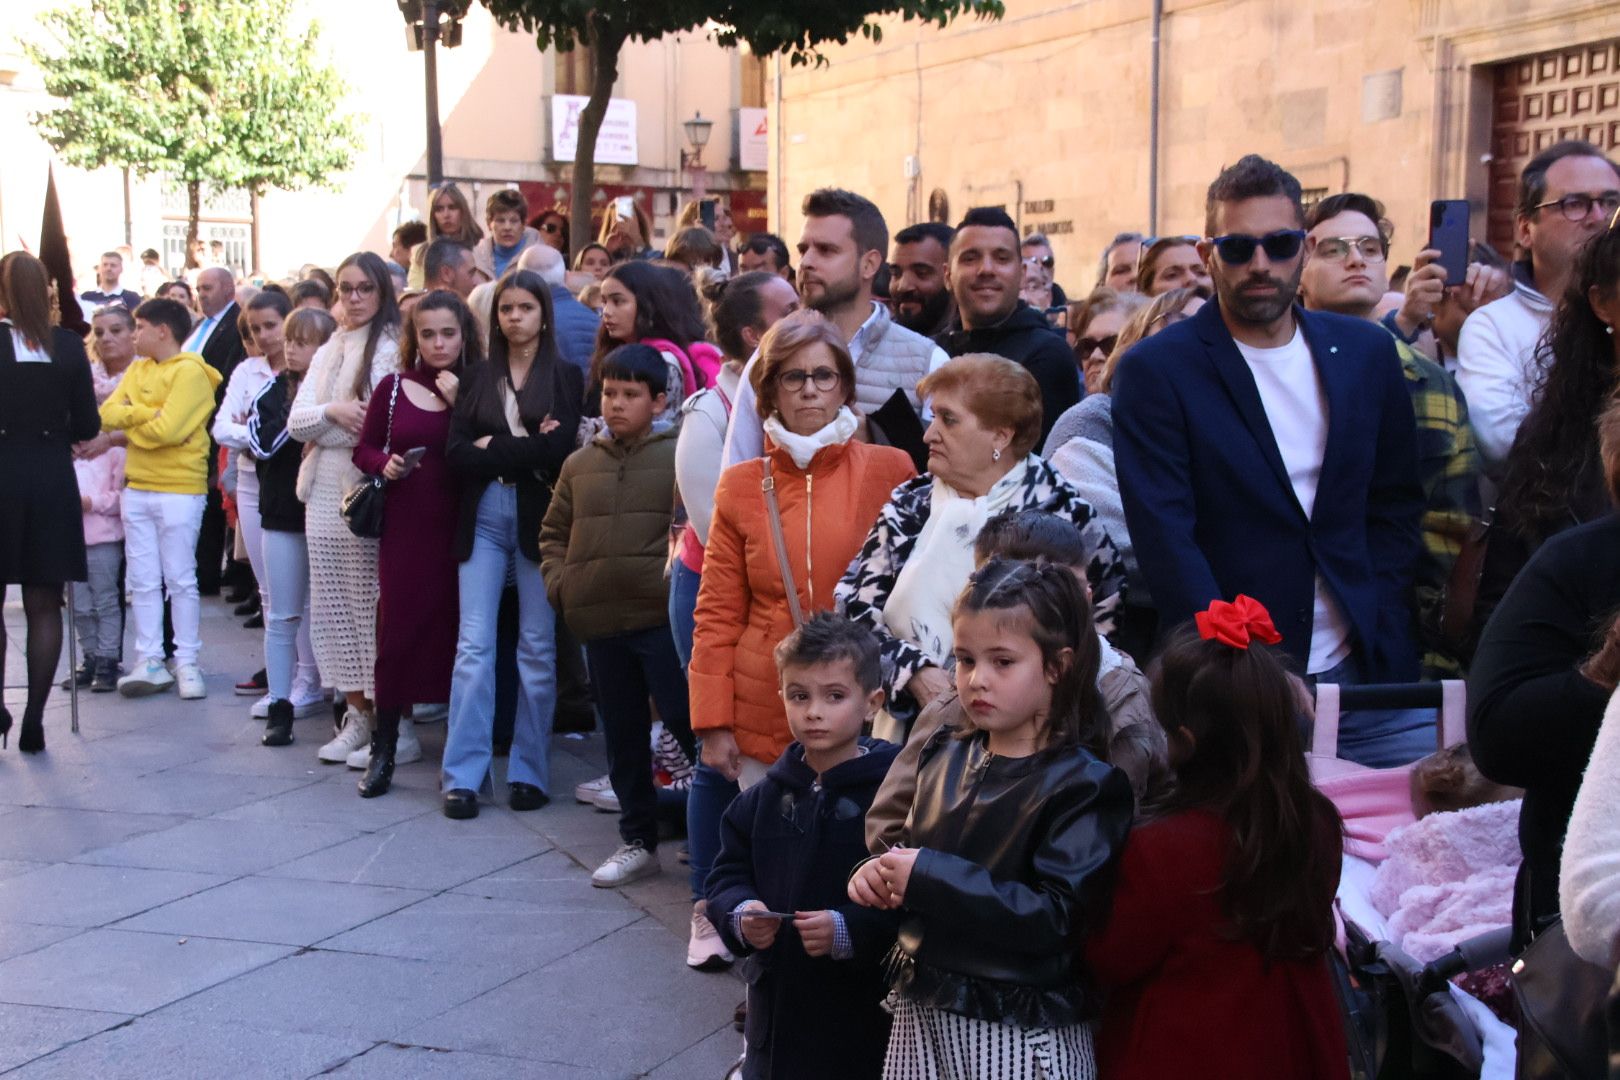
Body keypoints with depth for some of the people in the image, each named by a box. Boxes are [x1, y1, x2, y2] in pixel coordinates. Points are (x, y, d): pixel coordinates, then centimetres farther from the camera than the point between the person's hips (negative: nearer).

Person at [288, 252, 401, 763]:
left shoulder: (393, 347, -4)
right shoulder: (327, 352, 19)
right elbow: (296, 422, 10)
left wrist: (325, 429, -7)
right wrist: (333, 410, -9)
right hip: (326, 492, 7)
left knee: (374, 605, -7)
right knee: (333, 605, 7)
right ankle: (358, 712, 15)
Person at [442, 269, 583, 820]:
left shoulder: (566, 377, 6)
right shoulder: (477, 378, 12)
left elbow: (561, 448, -9)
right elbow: (456, 452, 0)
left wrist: (492, 449, -5)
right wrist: (527, 452, -9)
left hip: (540, 519, -1)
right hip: (483, 518, 2)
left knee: (538, 648, 2)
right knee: (474, 644, -4)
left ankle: (529, 773, 10)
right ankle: (462, 775, 0)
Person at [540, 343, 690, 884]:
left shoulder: (679, 455, -4)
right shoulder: (581, 463, 12)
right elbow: (554, 530, 21)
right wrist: (558, 581, 8)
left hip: (663, 617, -5)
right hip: (599, 621, 6)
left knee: (686, 722, -7)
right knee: (623, 735, 14)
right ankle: (638, 841, 25)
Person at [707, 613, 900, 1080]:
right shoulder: (765, 798, 6)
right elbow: (729, 874, 12)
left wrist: (849, 931, -27)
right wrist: (741, 915, -8)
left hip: (863, 1015, -5)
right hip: (777, 1003, 5)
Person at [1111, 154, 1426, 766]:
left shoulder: (1367, 354, 11)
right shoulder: (1156, 371, -4)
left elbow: (1398, 503, 16)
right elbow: (1164, 537, -10)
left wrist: (1378, 623, 2)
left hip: (1367, 670, 4)